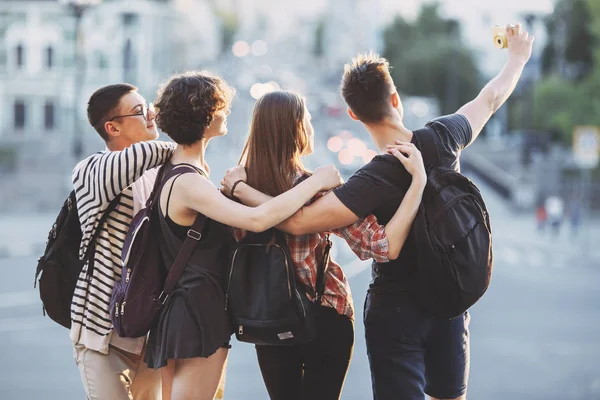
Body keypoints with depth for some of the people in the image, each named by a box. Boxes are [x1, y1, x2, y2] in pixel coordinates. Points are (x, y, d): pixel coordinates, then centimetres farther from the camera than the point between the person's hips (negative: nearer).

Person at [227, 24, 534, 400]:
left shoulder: (374, 181, -26)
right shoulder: (443, 138, -11)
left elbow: (299, 221, -32)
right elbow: (490, 99, 9)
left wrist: (242, 189, -18)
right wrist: (518, 57, 28)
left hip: (397, 313, -5)